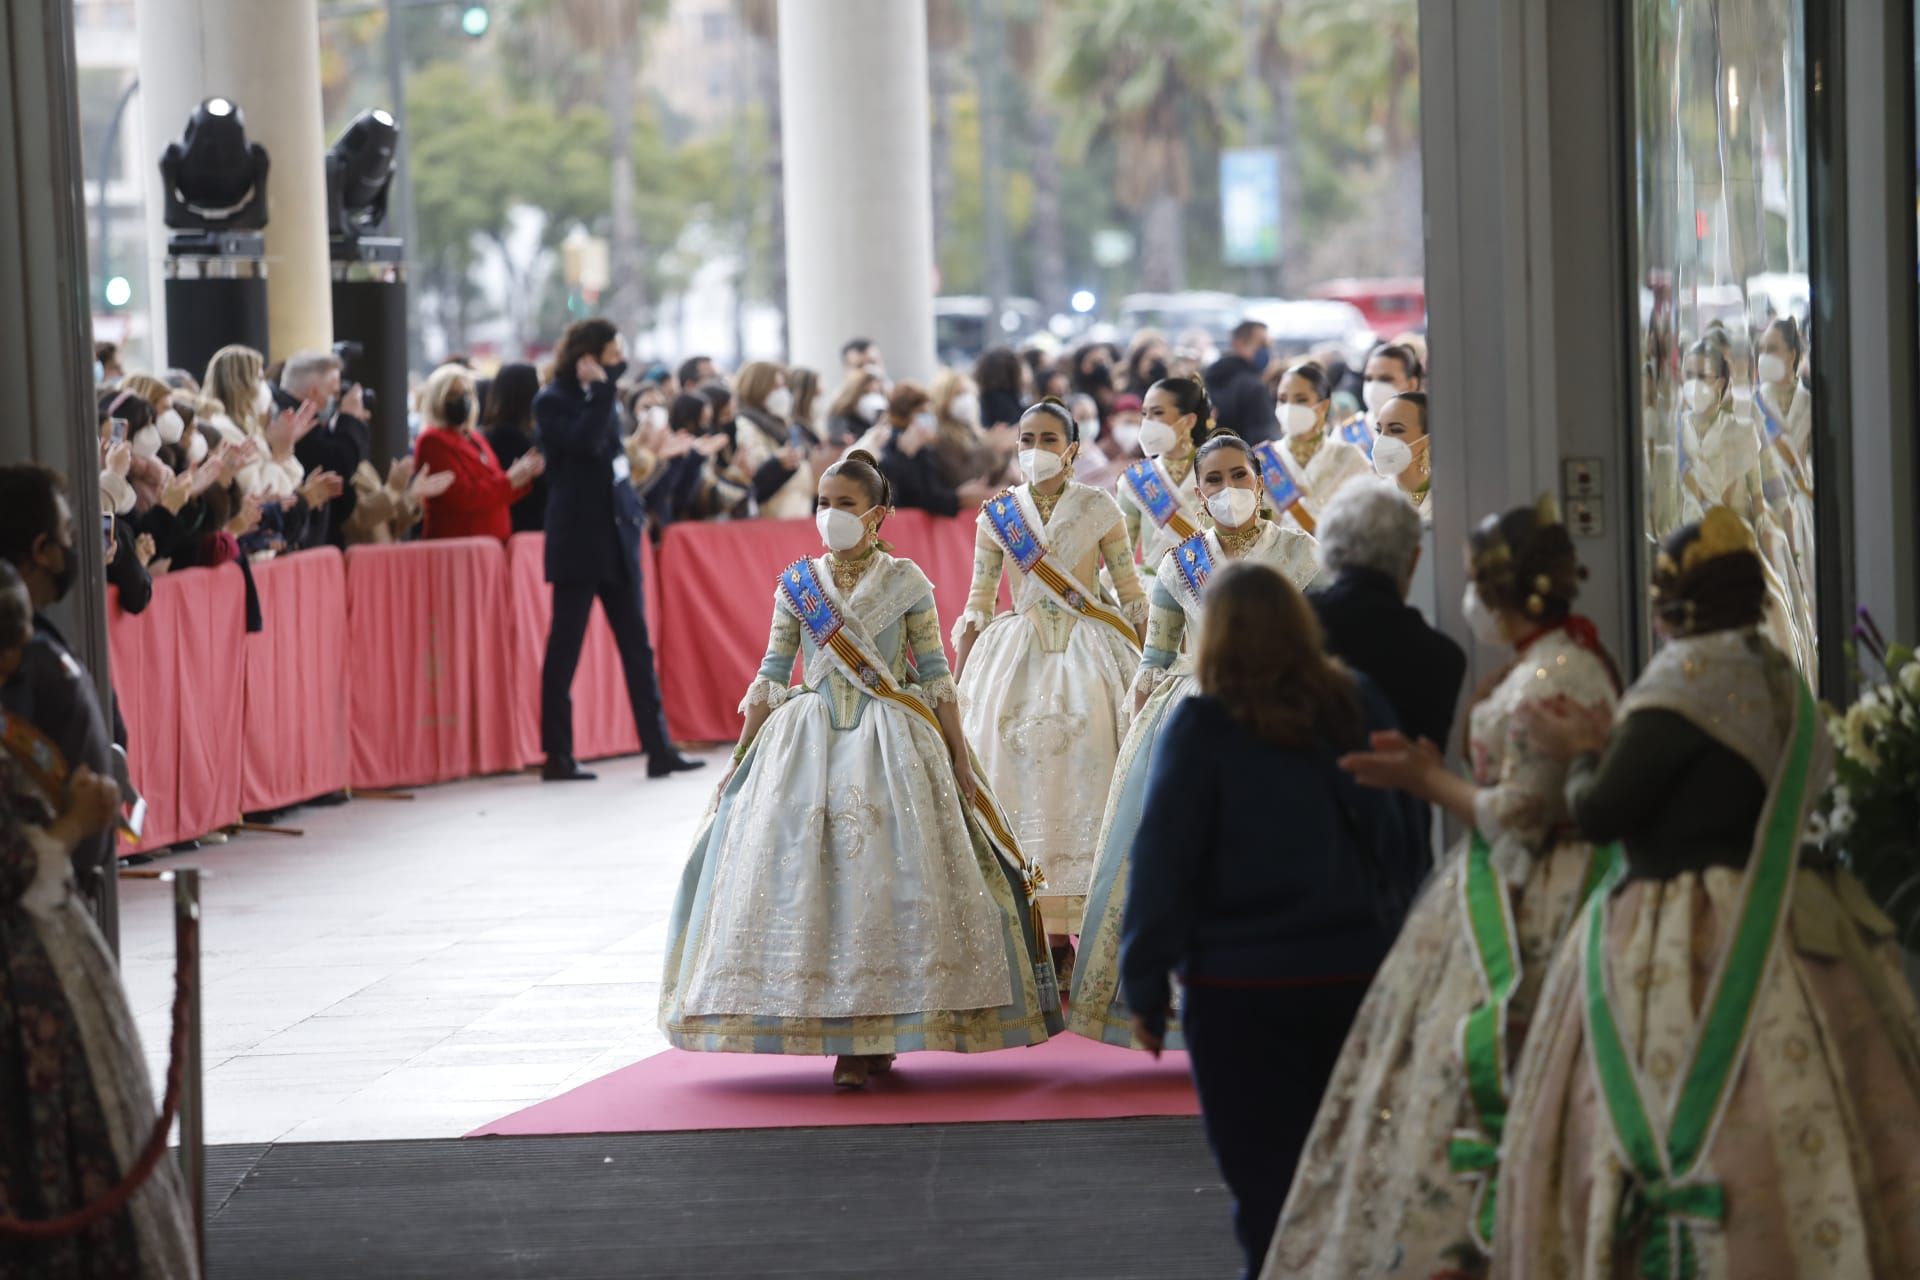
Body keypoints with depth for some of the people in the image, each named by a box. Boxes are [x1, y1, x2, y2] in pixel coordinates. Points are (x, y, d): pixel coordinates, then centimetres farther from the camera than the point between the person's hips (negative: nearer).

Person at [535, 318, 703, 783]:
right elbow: (585, 441, -25)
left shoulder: (594, 396, 15)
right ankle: (557, 756, 3)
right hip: (578, 540, -8)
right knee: (565, 647, -2)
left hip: (615, 536, 8)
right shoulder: (552, 401, -8)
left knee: (637, 644, 5)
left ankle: (658, 748, 5)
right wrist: (600, 387, -18)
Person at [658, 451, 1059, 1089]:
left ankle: (875, 1035, -4)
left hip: (890, 744, -2)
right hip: (808, 742, 2)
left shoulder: (905, 581, 1)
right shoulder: (797, 583, 7)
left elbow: (935, 675, 2)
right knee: (805, 868, -5)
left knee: (886, 875, -9)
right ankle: (854, 1036, 2)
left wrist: (960, 757, -1)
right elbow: (771, 677, 9)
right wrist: (739, 761, 6)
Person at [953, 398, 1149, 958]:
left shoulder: (1098, 509, 1)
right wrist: (958, 687, 5)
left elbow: (1132, 596, 4)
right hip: (1018, 656, 2)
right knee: (1021, 773, -5)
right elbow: (977, 605, 9)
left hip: (1089, 651, -2)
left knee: (1084, 778, -7)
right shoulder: (998, 514, 6)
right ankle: (1046, 932, -2)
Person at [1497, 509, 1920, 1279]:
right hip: (1779, 922, 9)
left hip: (1692, 955, -9)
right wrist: (1611, 745, 23)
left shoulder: (1687, 680, -13)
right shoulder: (1776, 679, 14)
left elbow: (1599, 814, -14)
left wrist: (1582, 756, 6)